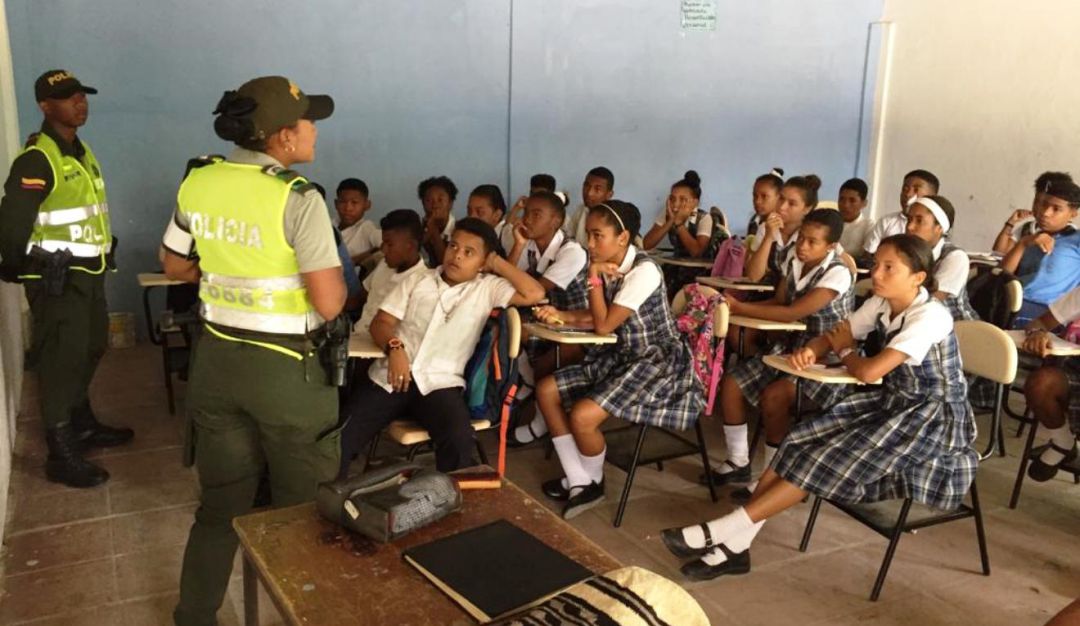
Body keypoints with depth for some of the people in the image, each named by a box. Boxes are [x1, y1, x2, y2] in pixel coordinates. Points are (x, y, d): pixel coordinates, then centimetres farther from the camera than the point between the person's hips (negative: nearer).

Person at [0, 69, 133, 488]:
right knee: (61, 362, -3)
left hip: (88, 273, 9)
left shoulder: (82, 152, 12)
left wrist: (105, 253, 14)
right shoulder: (36, 160, -17)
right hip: (57, 279, -9)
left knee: (88, 352, 20)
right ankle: (61, 456, 5)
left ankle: (84, 426, 37)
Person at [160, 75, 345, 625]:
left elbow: (176, 267, 14)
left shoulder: (197, 182, 0)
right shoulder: (297, 197, -19)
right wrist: (336, 274, 0)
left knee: (220, 499, 21)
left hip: (216, 359, 6)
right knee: (305, 505, 14)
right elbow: (329, 304, -20)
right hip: (285, 370, -6)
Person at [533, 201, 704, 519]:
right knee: (546, 390, 2)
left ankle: (594, 482, 7)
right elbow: (598, 318, 12)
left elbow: (603, 325, -22)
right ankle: (579, 483, 6)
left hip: (658, 362, -9)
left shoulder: (644, 271, -22)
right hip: (620, 357, 9)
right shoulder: (608, 267, 2)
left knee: (582, 415, -25)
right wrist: (562, 316, -5)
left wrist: (595, 277, -19)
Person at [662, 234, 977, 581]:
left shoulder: (929, 317, -23)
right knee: (803, 441, -14)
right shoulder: (881, 304, 2)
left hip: (932, 419, -7)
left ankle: (722, 531, -21)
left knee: (833, 459, -22)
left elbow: (868, 371, -28)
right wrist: (809, 352, -17)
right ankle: (735, 543, -17)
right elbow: (833, 337, 7)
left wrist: (844, 352, -6)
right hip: (893, 402, 7)